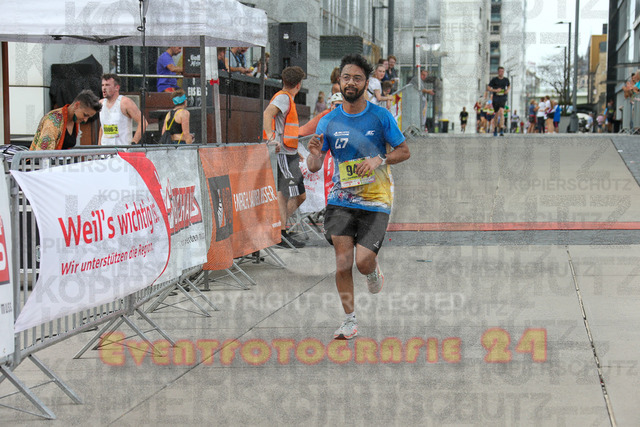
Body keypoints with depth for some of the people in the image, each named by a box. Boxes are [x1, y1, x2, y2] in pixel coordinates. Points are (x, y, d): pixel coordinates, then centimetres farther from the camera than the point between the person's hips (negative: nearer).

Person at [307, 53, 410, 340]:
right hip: (340, 199, 2)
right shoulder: (328, 122, 3)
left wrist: (379, 160, -13)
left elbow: (404, 151, 5)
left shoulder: (381, 117, -2)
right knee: (343, 262, -7)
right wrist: (315, 154, -20)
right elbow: (313, 168, 4)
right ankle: (350, 321, 7)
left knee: (363, 262, -11)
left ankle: (374, 271, 27)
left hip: (375, 201, -2)